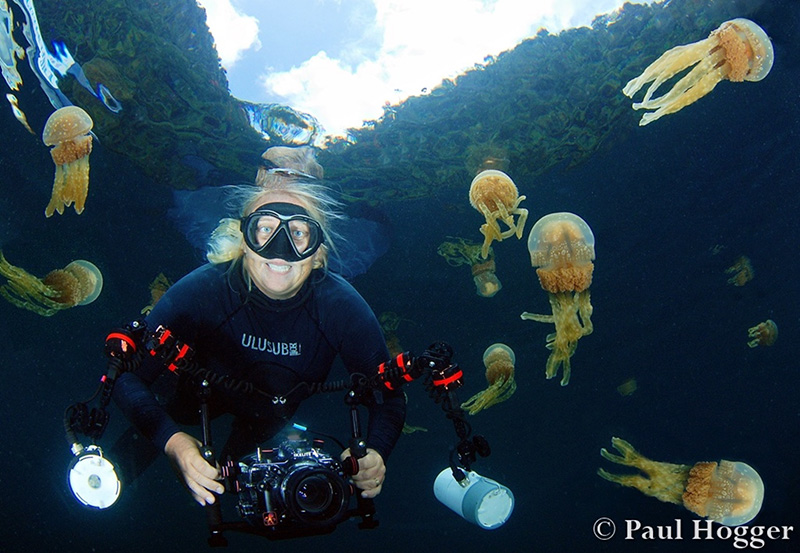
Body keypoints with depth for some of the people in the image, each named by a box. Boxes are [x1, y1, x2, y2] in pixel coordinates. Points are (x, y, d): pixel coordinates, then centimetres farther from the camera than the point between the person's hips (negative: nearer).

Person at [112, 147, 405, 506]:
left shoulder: (342, 307, -37)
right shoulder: (200, 292, -40)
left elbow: (389, 395, -28)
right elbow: (128, 376, -35)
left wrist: (376, 454, -49)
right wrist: (171, 440, -53)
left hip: (275, 409, 2)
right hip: (200, 392, -2)